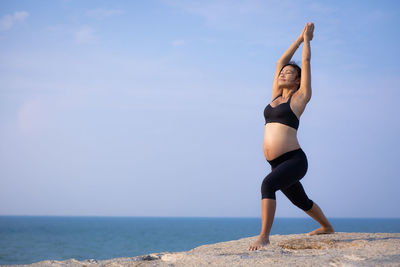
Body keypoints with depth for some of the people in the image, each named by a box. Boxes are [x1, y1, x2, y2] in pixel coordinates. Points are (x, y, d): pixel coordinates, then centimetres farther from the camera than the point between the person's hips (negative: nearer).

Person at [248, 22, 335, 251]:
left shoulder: (300, 97, 0)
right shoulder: (276, 97, 16)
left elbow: (306, 61, 3)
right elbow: (281, 62, 20)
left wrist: (307, 38, 16)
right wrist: (300, 38, 26)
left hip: (294, 159, -8)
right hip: (278, 163, 8)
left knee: (268, 184, -32)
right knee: (301, 201, 24)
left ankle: (264, 236, -31)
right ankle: (327, 227, 48)